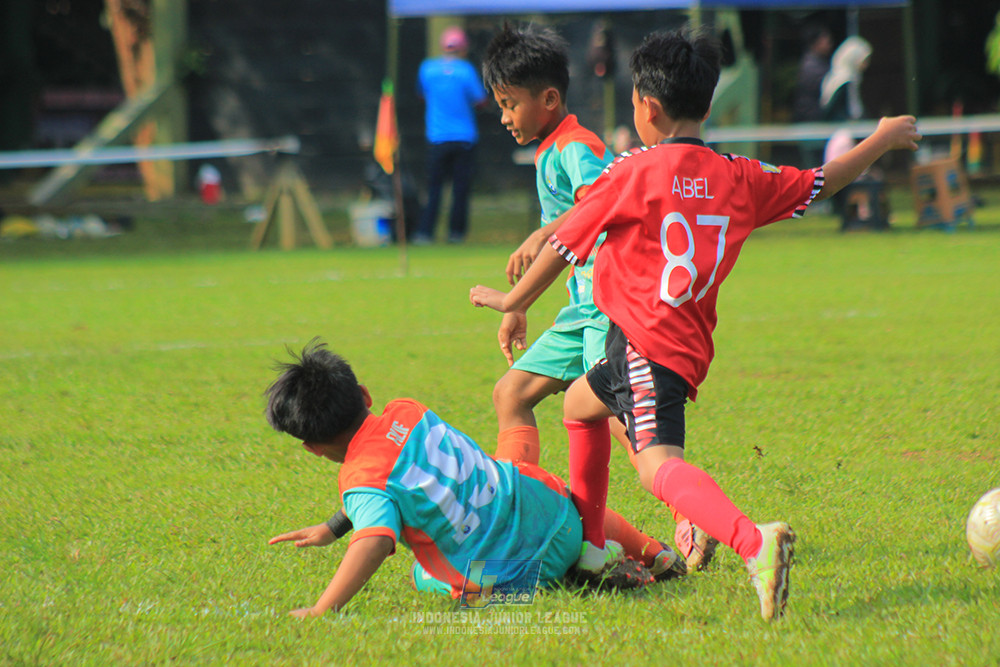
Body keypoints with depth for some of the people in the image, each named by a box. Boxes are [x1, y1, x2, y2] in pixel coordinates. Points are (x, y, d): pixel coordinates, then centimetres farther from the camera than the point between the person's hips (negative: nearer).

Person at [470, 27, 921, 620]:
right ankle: (587, 545, 41)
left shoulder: (633, 174, -5)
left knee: (659, 464, -20)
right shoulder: (742, 179, 9)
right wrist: (885, 140, 39)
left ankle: (754, 543, -48)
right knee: (580, 403, 30)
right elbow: (822, 183, 22)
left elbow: (565, 244, 2)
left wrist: (514, 301, 17)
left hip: (644, 345, -8)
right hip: (691, 346, 8)